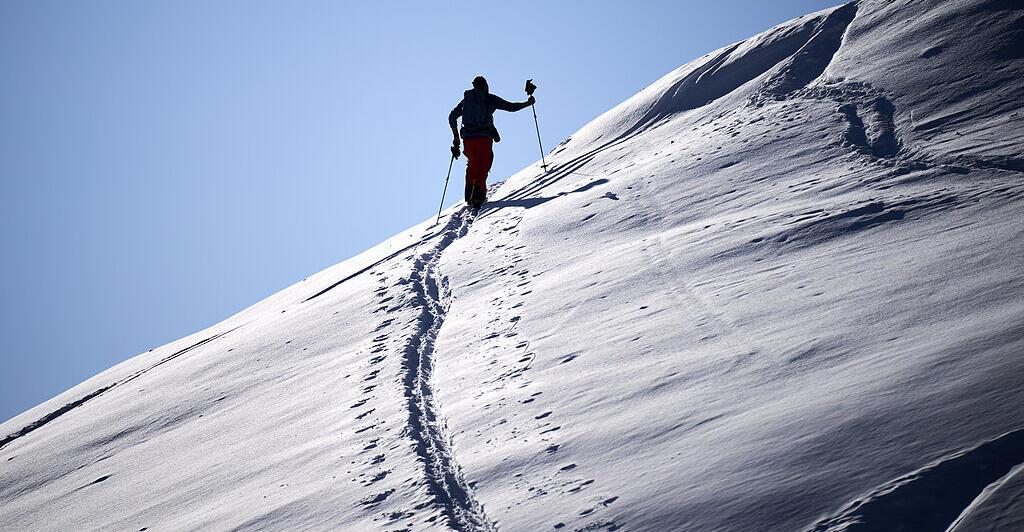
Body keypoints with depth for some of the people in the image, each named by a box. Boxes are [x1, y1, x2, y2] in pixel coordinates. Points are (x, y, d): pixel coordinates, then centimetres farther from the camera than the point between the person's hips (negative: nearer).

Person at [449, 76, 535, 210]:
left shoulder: (466, 99, 18)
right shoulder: (489, 98, 7)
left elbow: (452, 117, 18)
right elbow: (511, 107, 6)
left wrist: (456, 137, 24)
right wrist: (528, 103, 21)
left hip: (468, 138, 4)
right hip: (484, 137, -4)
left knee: (472, 165, 24)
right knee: (482, 168, -5)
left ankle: (470, 195, 17)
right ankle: (478, 196, -23)